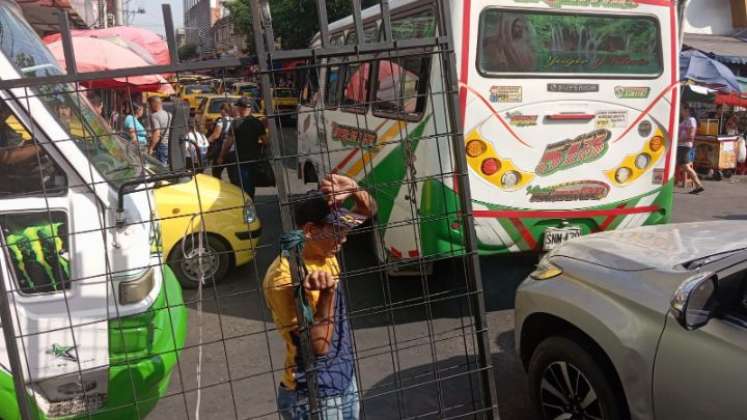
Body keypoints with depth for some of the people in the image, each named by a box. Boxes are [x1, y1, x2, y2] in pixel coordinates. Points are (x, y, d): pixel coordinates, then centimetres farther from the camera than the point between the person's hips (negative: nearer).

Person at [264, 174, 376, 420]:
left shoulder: (324, 252, -2)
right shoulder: (283, 278, -24)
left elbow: (369, 211, 6)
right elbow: (317, 346, -24)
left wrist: (353, 189, -15)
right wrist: (327, 292, -36)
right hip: (313, 398, -8)